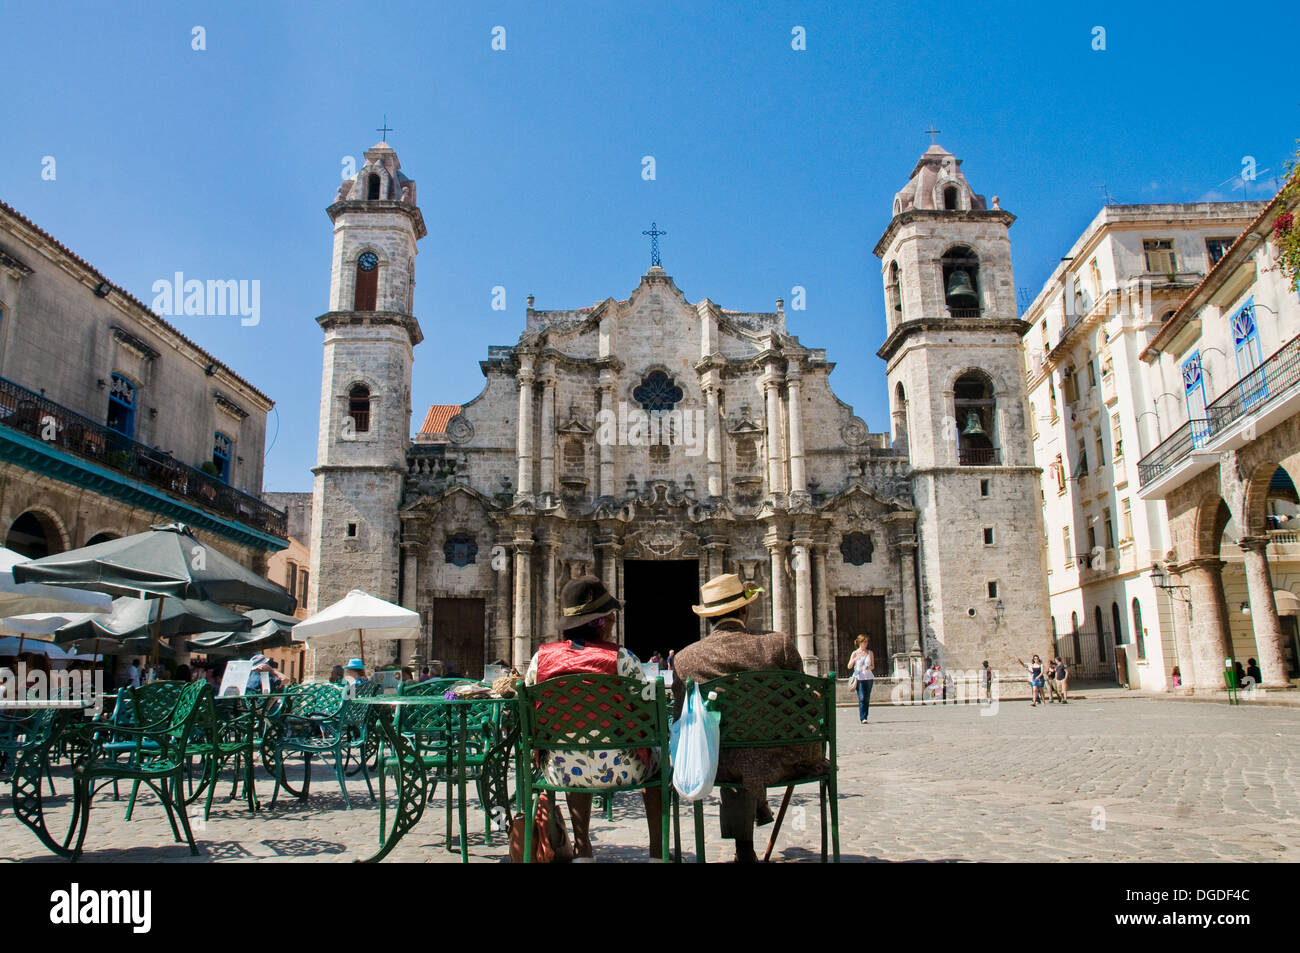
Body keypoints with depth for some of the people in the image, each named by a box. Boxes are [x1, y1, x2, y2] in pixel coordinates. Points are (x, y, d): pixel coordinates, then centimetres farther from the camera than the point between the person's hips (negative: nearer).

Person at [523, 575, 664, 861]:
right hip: (618, 771, -3)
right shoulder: (621, 658, -14)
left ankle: (582, 850, 42)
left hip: (562, 773, 3)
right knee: (658, 755, 30)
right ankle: (657, 851, 33)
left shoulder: (542, 657, -5)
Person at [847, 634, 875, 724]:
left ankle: (864, 717, 12)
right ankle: (862, 718, -13)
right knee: (861, 698, -12)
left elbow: (873, 666, 13)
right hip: (859, 677, -3)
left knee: (867, 699, 3)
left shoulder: (870, 653, 9)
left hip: (868, 677, 3)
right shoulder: (855, 653, 3)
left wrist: (869, 667, -10)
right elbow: (849, 666, -2)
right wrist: (855, 659, -20)